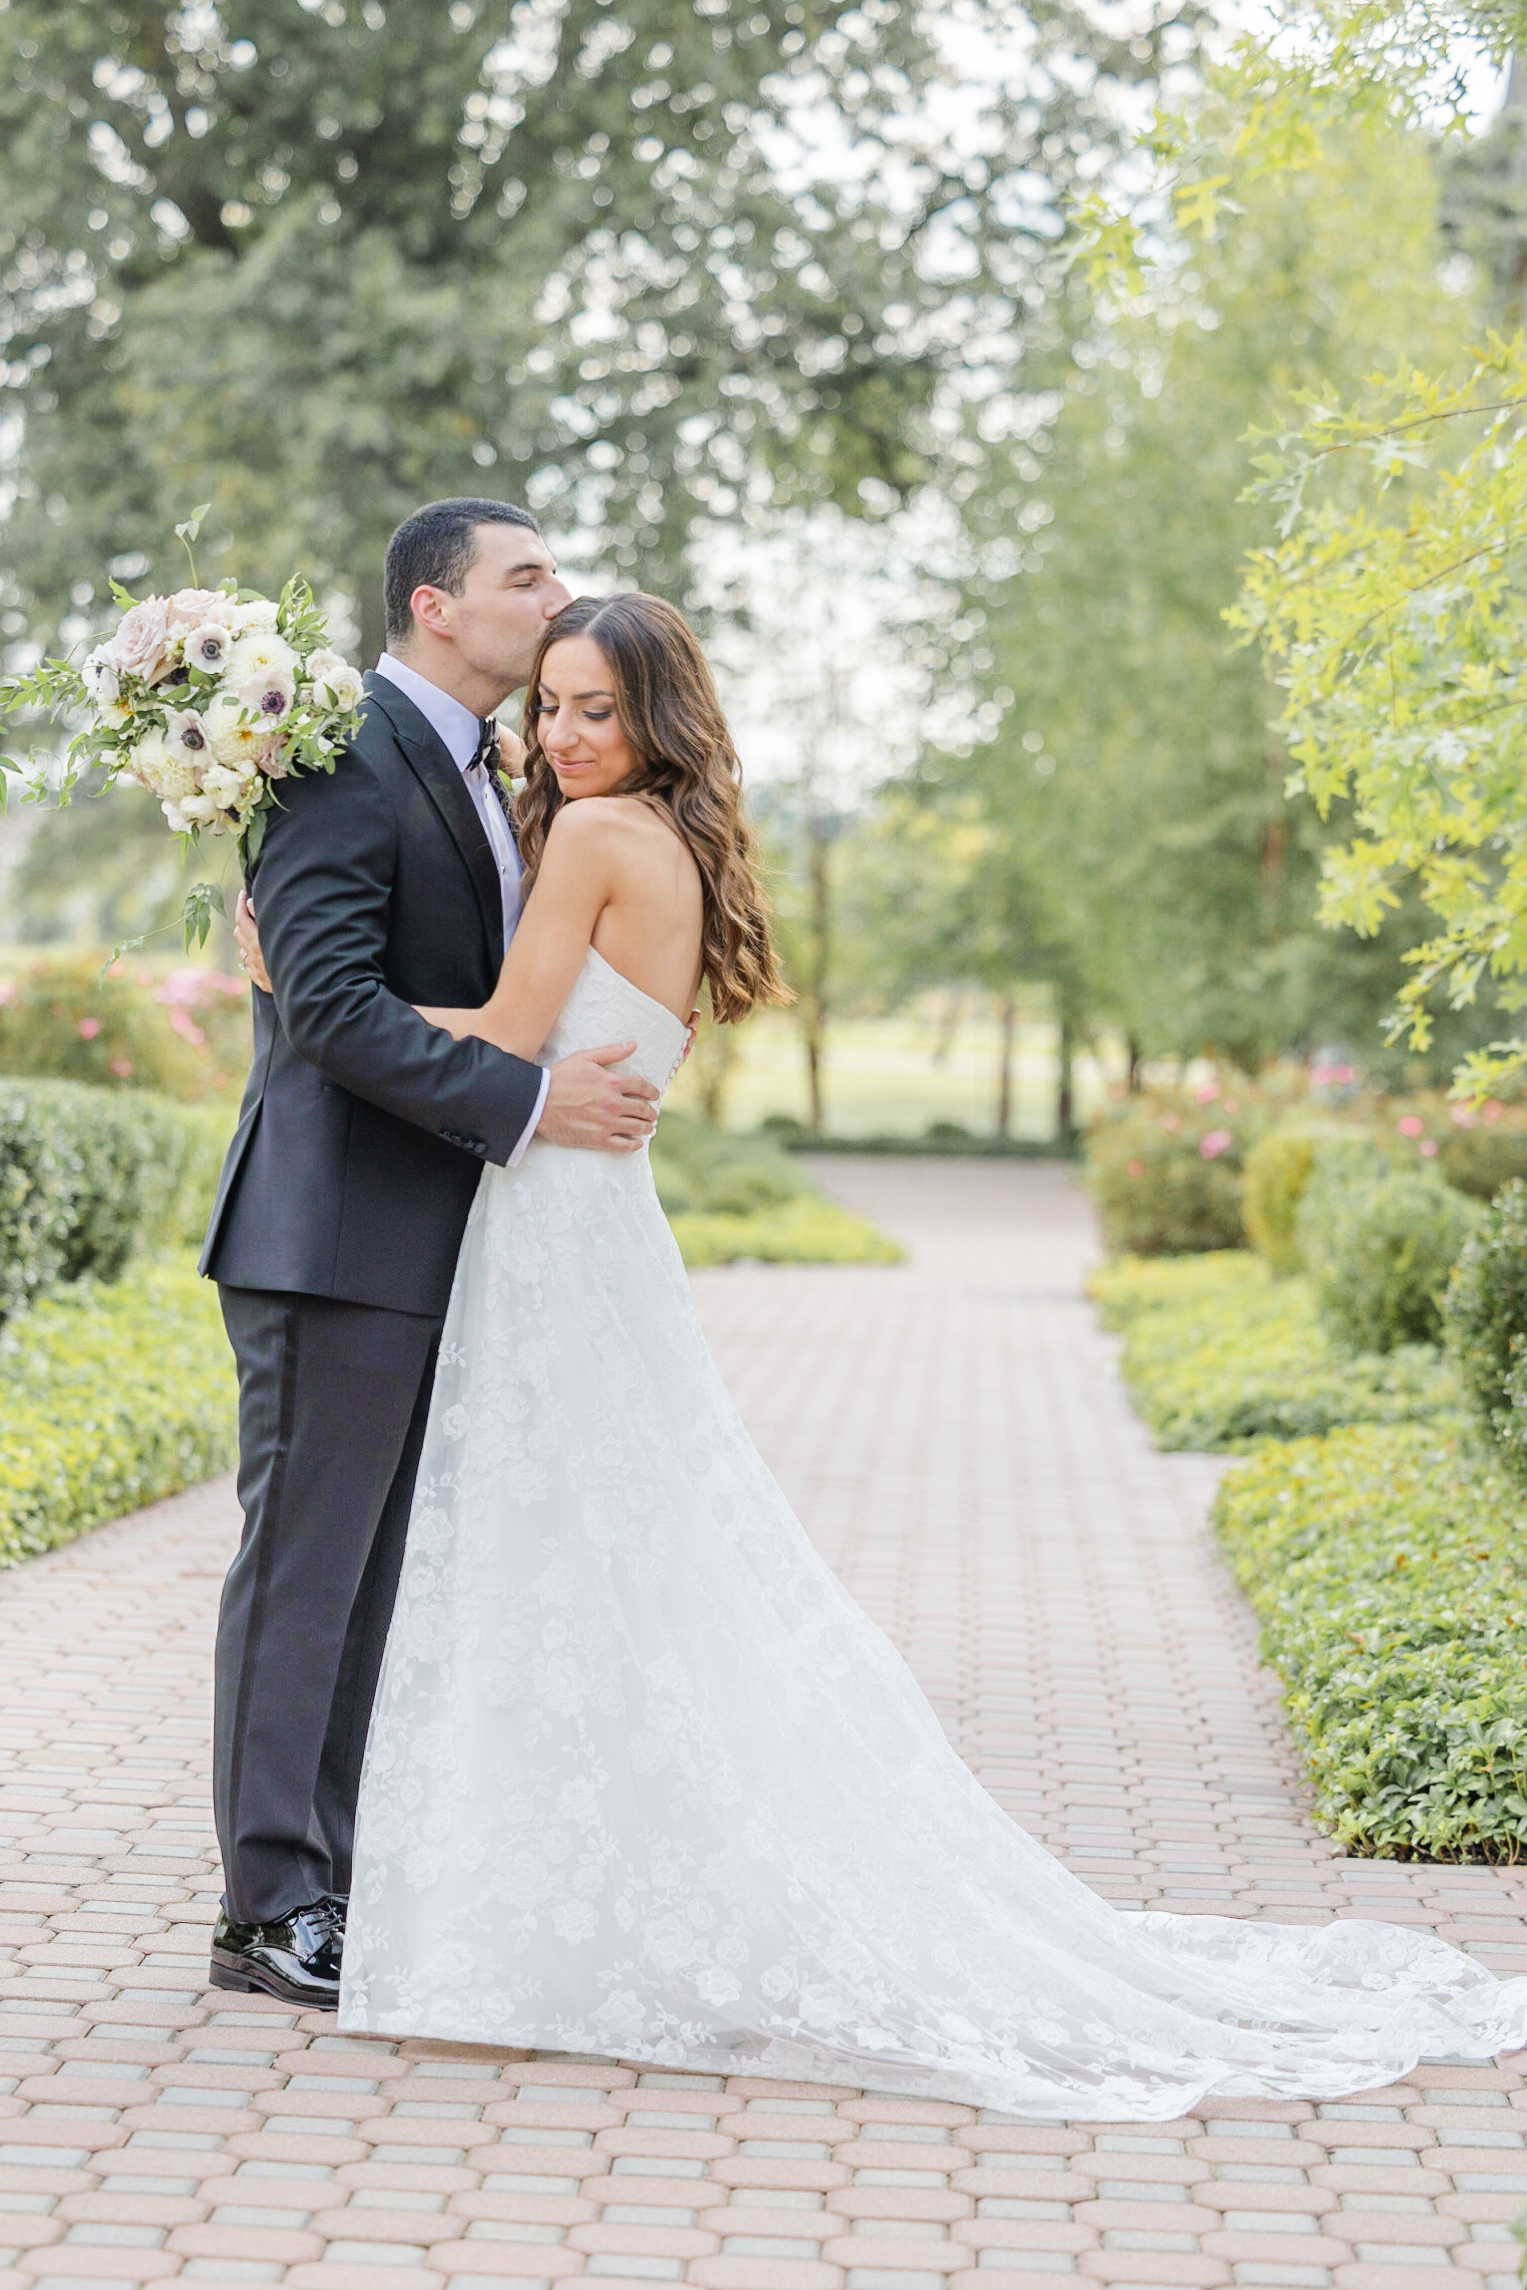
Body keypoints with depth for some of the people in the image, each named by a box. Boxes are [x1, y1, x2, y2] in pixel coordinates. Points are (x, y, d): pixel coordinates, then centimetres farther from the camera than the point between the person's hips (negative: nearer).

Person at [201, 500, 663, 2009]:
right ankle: (268, 1910, 6)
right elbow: (332, 1001, -21)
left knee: (374, 1581, 12)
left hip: (433, 1247, 9)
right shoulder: (346, 754, -12)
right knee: (305, 1566, -2)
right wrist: (528, 1102, -22)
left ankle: (331, 1886, 19)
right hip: (338, 1235, -9)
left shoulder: (470, 769, 18)